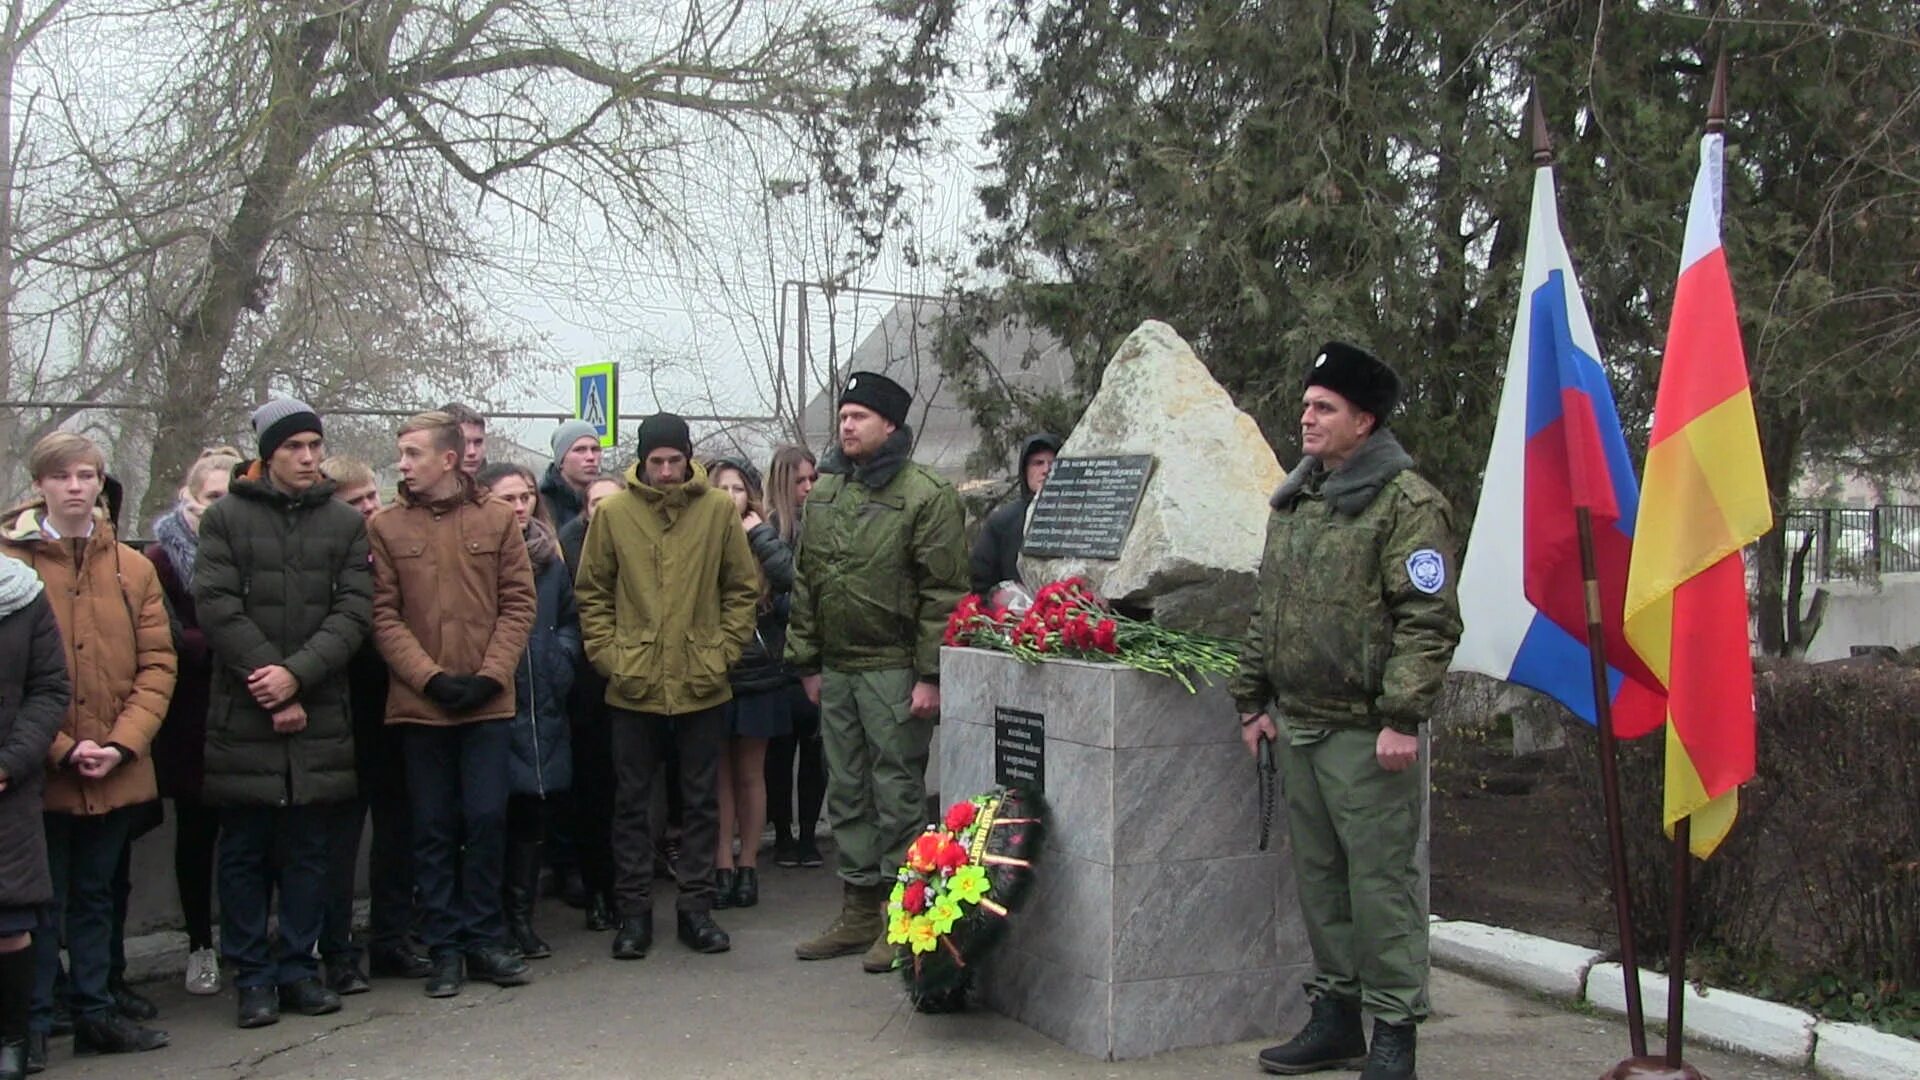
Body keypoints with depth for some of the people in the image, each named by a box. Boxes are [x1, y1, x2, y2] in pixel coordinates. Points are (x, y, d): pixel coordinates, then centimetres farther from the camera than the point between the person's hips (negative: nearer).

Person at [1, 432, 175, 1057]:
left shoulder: (133, 569, 6)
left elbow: (158, 664, 3)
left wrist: (122, 744, -9)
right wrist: (60, 748, -15)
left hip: (116, 773, 4)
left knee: (95, 897, 16)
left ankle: (95, 1014, 26)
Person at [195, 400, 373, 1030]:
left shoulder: (345, 523, 7)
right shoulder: (226, 517, 2)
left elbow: (354, 611, -1)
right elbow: (217, 607, -6)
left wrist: (297, 673, -15)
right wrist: (269, 684, -12)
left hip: (319, 715, 2)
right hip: (243, 714, -1)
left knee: (308, 851, 8)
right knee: (245, 852, 5)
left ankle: (298, 966, 19)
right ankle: (252, 977, 15)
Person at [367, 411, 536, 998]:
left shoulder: (497, 519, 2)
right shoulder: (386, 527, 2)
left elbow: (519, 604, 1)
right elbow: (383, 615, -2)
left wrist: (489, 675, -9)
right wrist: (431, 677, -12)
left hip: (488, 702, 0)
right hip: (419, 702, 0)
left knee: (486, 819, 1)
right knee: (434, 828, 6)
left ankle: (483, 938, 16)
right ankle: (444, 948, 16)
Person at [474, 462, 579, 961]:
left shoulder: (549, 556, 12)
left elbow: (571, 619, 19)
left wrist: (561, 658, 6)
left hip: (541, 706, 5)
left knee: (531, 812, 8)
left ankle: (520, 916, 18)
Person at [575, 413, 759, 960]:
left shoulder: (719, 510, 0)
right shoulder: (613, 513, -1)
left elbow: (743, 589, 5)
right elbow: (592, 593, 5)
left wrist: (724, 651, -3)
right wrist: (607, 654, -4)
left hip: (701, 685, 0)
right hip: (634, 685, 0)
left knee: (702, 800, 9)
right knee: (631, 801, 7)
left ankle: (696, 905, 20)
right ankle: (634, 910, 18)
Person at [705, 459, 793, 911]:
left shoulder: (764, 542, 3)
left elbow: (791, 577, -17)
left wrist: (758, 532, -12)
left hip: (759, 673, 1)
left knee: (750, 774, 10)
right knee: (719, 774, 7)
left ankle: (748, 863, 19)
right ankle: (723, 865, 13)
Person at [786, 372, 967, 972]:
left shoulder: (924, 495, -9)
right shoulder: (824, 491, 12)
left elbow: (944, 590, -12)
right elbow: (806, 581, 17)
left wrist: (930, 674, -16)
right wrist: (807, 661, 12)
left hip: (893, 670, -7)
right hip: (836, 669, 7)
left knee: (898, 792, 0)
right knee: (847, 792, 12)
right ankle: (859, 911, 23)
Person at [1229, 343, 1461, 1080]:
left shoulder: (1407, 502, -10)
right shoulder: (1294, 501, 16)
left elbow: (1429, 620, -16)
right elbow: (1267, 610, 22)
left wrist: (1402, 717, -20)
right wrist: (1255, 699, 17)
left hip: (1365, 733, -8)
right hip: (1298, 727, 8)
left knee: (1381, 881, -1)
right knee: (1318, 878, 15)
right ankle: (1336, 1016, 27)